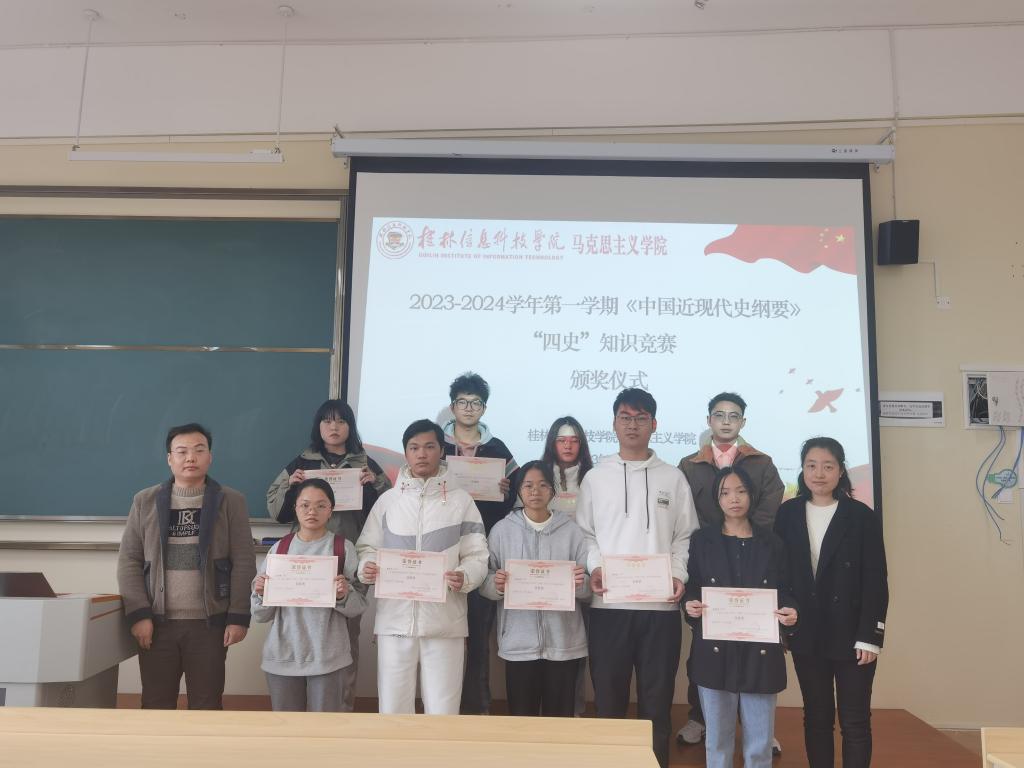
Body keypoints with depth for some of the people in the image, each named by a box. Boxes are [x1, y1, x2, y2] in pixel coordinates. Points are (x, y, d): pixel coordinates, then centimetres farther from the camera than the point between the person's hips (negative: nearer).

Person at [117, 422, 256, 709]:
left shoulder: (231, 502, 1)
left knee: (206, 705, 6)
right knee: (156, 705, 9)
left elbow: (244, 564, -2)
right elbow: (129, 561, 3)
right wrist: (138, 614, -7)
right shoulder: (145, 501, 6)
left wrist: (239, 617, -8)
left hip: (209, 623, -1)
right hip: (157, 622, 2)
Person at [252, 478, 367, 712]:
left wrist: (344, 596, -20)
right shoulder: (279, 548, 5)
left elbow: (359, 607, 0)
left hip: (327, 657, -2)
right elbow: (262, 614, 8)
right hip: (283, 656, 2)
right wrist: (261, 593, -12)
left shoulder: (344, 548, -1)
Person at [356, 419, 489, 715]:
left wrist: (465, 577, -20)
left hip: (445, 621, -1)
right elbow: (367, 548, 10)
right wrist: (366, 567, -12)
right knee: (393, 708, 9)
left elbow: (477, 556, 1)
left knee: (443, 710, 5)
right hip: (395, 619, 2)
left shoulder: (461, 500, 5)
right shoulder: (387, 499, 10)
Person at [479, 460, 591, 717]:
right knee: (521, 716, 7)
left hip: (563, 642, 0)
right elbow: (484, 582, 3)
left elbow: (588, 588, 4)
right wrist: (497, 584, -18)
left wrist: (581, 583, -18)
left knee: (560, 717, 8)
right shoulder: (502, 530, 4)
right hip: (519, 642, 0)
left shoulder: (571, 530, 4)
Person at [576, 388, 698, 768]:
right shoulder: (595, 477, 7)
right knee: (608, 698, 9)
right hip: (609, 604, 0)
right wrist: (594, 567, -9)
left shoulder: (673, 477, 8)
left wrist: (679, 574, -7)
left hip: (661, 604, 0)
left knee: (657, 700, 8)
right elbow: (584, 533, 7)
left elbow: (685, 536, 8)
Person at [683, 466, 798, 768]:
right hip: (716, 651, 0)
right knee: (717, 739, 8)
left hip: (760, 651, 1)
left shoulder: (771, 542, 8)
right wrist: (689, 605, -15)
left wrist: (790, 611, -11)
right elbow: (690, 588, 6)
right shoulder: (701, 540, 5)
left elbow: (785, 590, 8)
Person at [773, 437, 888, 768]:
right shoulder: (788, 514, 3)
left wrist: (870, 636, -11)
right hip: (807, 635, 3)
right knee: (816, 717, 12)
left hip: (851, 634, -2)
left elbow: (876, 581, -6)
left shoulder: (862, 516, -5)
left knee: (854, 720, 5)